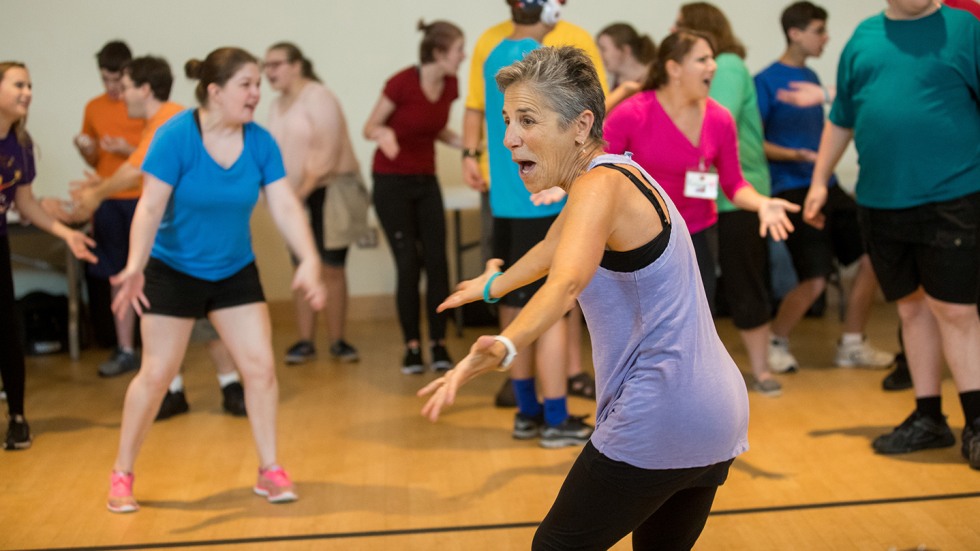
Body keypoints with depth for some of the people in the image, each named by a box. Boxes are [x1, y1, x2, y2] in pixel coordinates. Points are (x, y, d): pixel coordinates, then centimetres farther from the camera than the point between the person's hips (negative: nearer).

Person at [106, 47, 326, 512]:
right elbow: (151, 206, -24)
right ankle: (122, 473, 17)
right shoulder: (175, 136, -20)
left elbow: (285, 206, -12)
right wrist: (135, 265, -38)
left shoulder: (260, 142, -9)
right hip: (173, 270, -3)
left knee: (260, 366, -3)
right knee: (156, 373, 0)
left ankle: (270, 471, 11)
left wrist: (309, 260, -27)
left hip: (235, 272, 4)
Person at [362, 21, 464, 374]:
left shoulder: (450, 86, -1)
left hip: (426, 182, 5)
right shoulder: (402, 83, -18)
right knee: (409, 264, -8)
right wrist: (383, 134, -31)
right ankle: (412, 347, 2)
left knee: (437, 262, -4)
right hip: (391, 182, -5)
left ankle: (439, 345, 3)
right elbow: (370, 127, -9)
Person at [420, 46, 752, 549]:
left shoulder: (601, 183, -16)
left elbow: (568, 278, -37)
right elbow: (556, 248, 33)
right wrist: (493, 285, 49)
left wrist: (503, 347, -53)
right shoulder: (621, 176, 13)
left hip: (656, 422, -10)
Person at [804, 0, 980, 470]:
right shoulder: (863, 38, 11)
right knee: (912, 307, 12)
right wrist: (820, 180, 15)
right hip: (880, 202, 4)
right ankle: (928, 418, 24)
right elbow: (841, 119, 18)